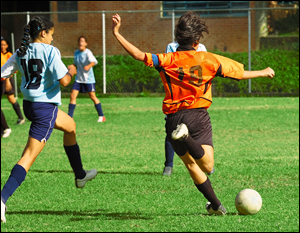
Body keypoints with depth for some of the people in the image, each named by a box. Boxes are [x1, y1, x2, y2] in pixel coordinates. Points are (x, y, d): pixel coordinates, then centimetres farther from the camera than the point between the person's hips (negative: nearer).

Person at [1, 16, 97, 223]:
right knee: (29, 156, -10)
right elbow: (63, 81, -19)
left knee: (70, 126, 32)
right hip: (45, 107, -9)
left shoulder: (20, 53, 3)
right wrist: (71, 72, -1)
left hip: (29, 105, 9)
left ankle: (80, 175, 45)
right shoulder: (50, 51, -15)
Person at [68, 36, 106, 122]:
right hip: (78, 79, 5)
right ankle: (69, 117, 0)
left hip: (88, 79, -5)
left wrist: (89, 66, -50)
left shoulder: (87, 52, -14)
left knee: (92, 96, 0)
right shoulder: (76, 53, 6)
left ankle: (101, 116, 12)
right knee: (73, 96, -5)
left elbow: (94, 61, -30)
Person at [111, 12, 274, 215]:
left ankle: (216, 205, 17)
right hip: (198, 115, -2)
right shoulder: (209, 60, 2)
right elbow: (240, 74, 10)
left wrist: (117, 34, -9)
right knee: (207, 166, -12)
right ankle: (186, 137, -39)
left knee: (191, 164, 16)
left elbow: (139, 55, -13)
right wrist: (263, 73, 28)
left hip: (174, 118, 2)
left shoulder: (167, 60, 0)